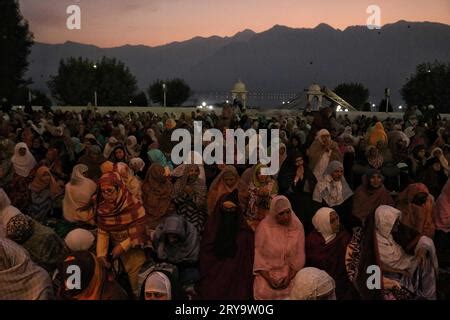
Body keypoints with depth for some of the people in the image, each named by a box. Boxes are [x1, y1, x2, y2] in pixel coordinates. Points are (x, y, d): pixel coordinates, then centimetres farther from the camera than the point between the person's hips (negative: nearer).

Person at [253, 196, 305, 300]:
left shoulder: (297, 226, -2)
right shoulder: (264, 227, -6)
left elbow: (299, 256, 0)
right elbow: (259, 255, -4)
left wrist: (289, 277, -10)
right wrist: (268, 278, -13)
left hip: (290, 272, 1)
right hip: (267, 272, -1)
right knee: (264, 292, -20)